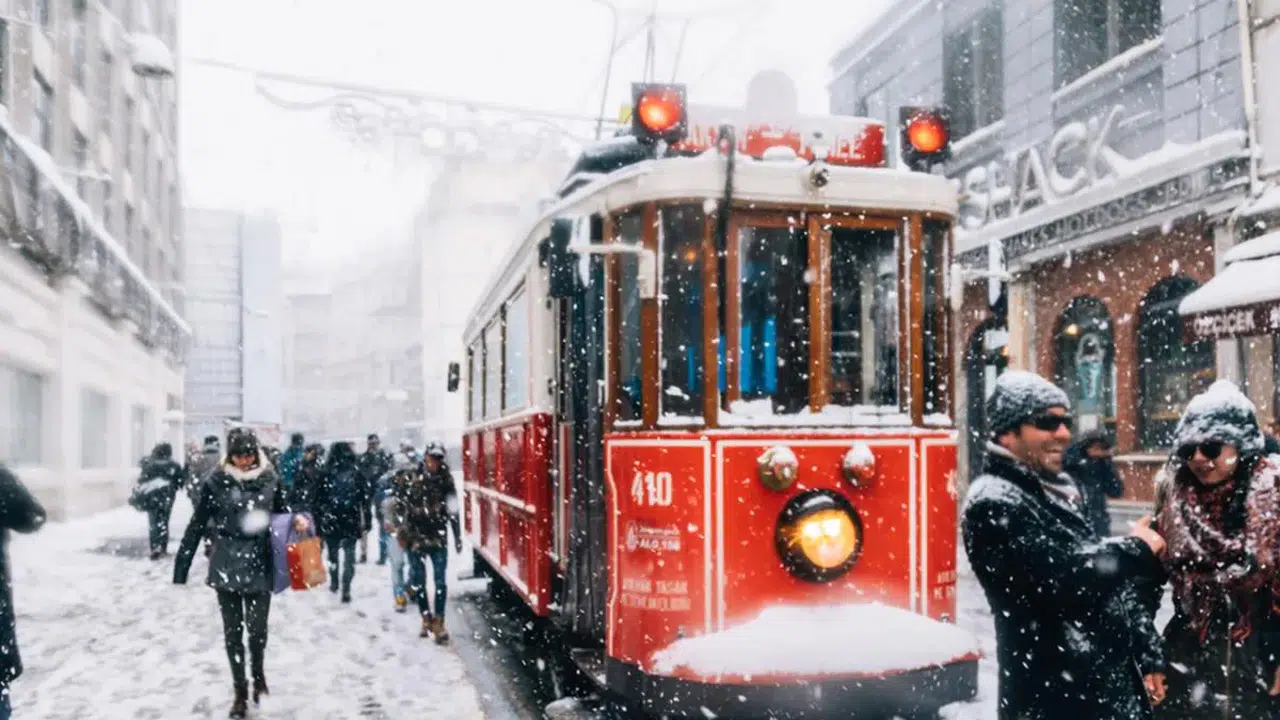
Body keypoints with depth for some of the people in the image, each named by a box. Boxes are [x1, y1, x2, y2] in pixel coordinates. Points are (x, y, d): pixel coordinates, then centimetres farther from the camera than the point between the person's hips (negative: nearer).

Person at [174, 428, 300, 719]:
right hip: (226, 569, 0)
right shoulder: (217, 482, -6)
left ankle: (258, 675, 30)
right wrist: (181, 568, -3)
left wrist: (296, 521, -13)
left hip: (260, 568, 0)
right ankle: (240, 691, 24)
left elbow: (281, 512, 10)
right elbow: (196, 526, -3)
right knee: (233, 633, 8)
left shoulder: (270, 479, -2)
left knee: (257, 631, 0)